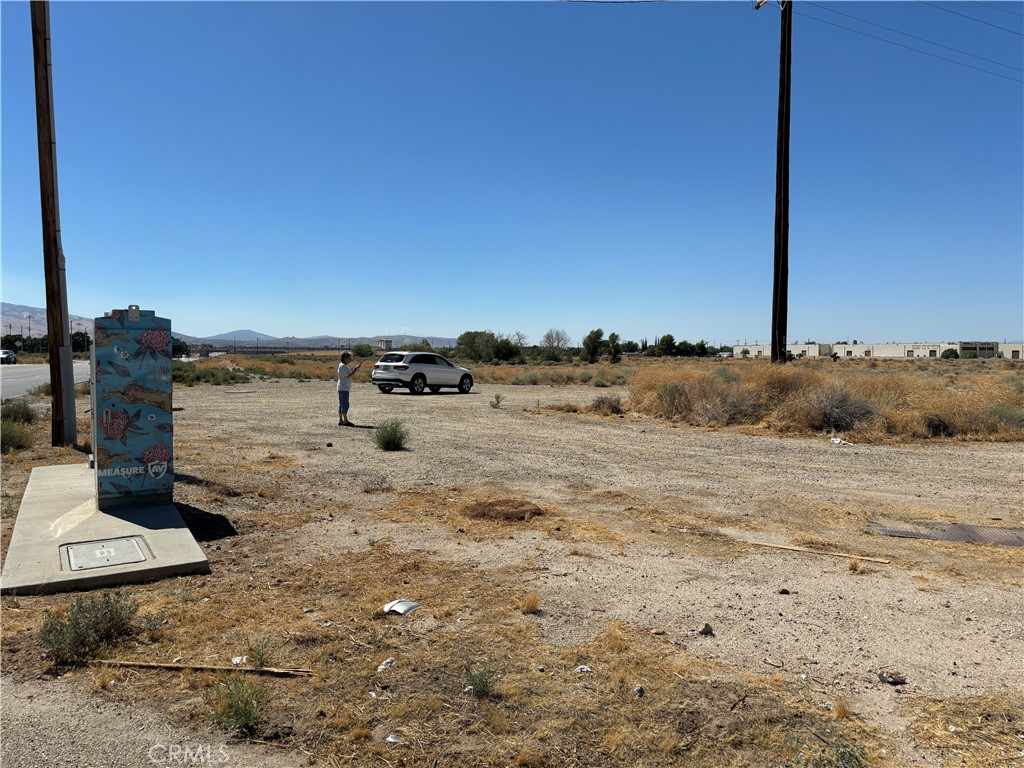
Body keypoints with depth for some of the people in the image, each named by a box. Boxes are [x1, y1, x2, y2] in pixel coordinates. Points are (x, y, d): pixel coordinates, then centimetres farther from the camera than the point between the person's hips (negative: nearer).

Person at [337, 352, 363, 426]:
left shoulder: (344, 366, 18)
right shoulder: (343, 366, -14)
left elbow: (350, 374, 19)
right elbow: (349, 376, -21)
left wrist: (355, 368, 11)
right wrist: (356, 369, -19)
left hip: (343, 388, 11)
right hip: (344, 389, -11)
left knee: (341, 405, 10)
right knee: (345, 404, -9)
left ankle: (340, 420, 14)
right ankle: (345, 421, -8)